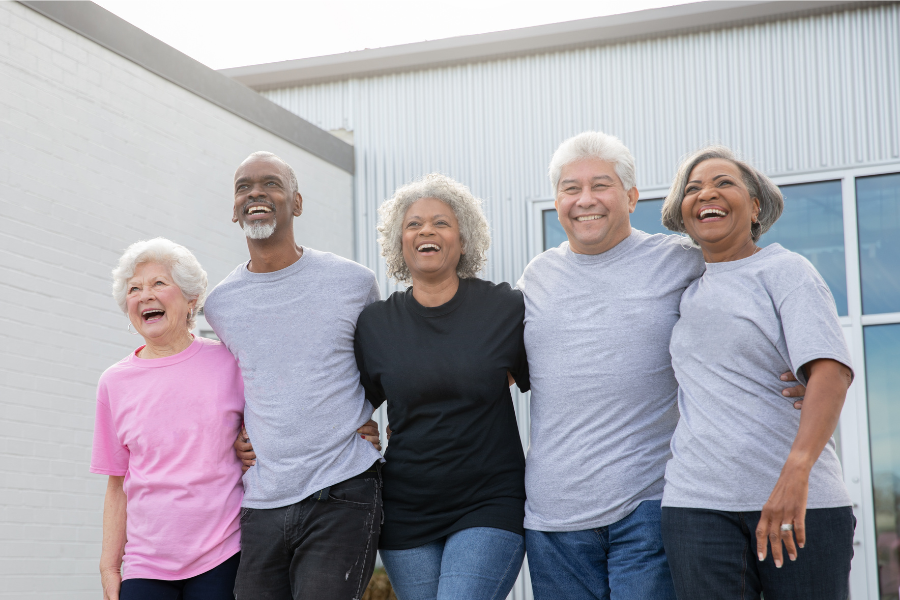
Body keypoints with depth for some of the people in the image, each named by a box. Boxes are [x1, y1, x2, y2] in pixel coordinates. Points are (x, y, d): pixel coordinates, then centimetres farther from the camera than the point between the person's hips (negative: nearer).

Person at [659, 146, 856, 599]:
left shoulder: (786, 271, 0)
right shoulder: (687, 288, 16)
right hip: (697, 503, 4)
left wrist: (796, 470, -29)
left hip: (801, 499, -4)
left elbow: (831, 370, -15)